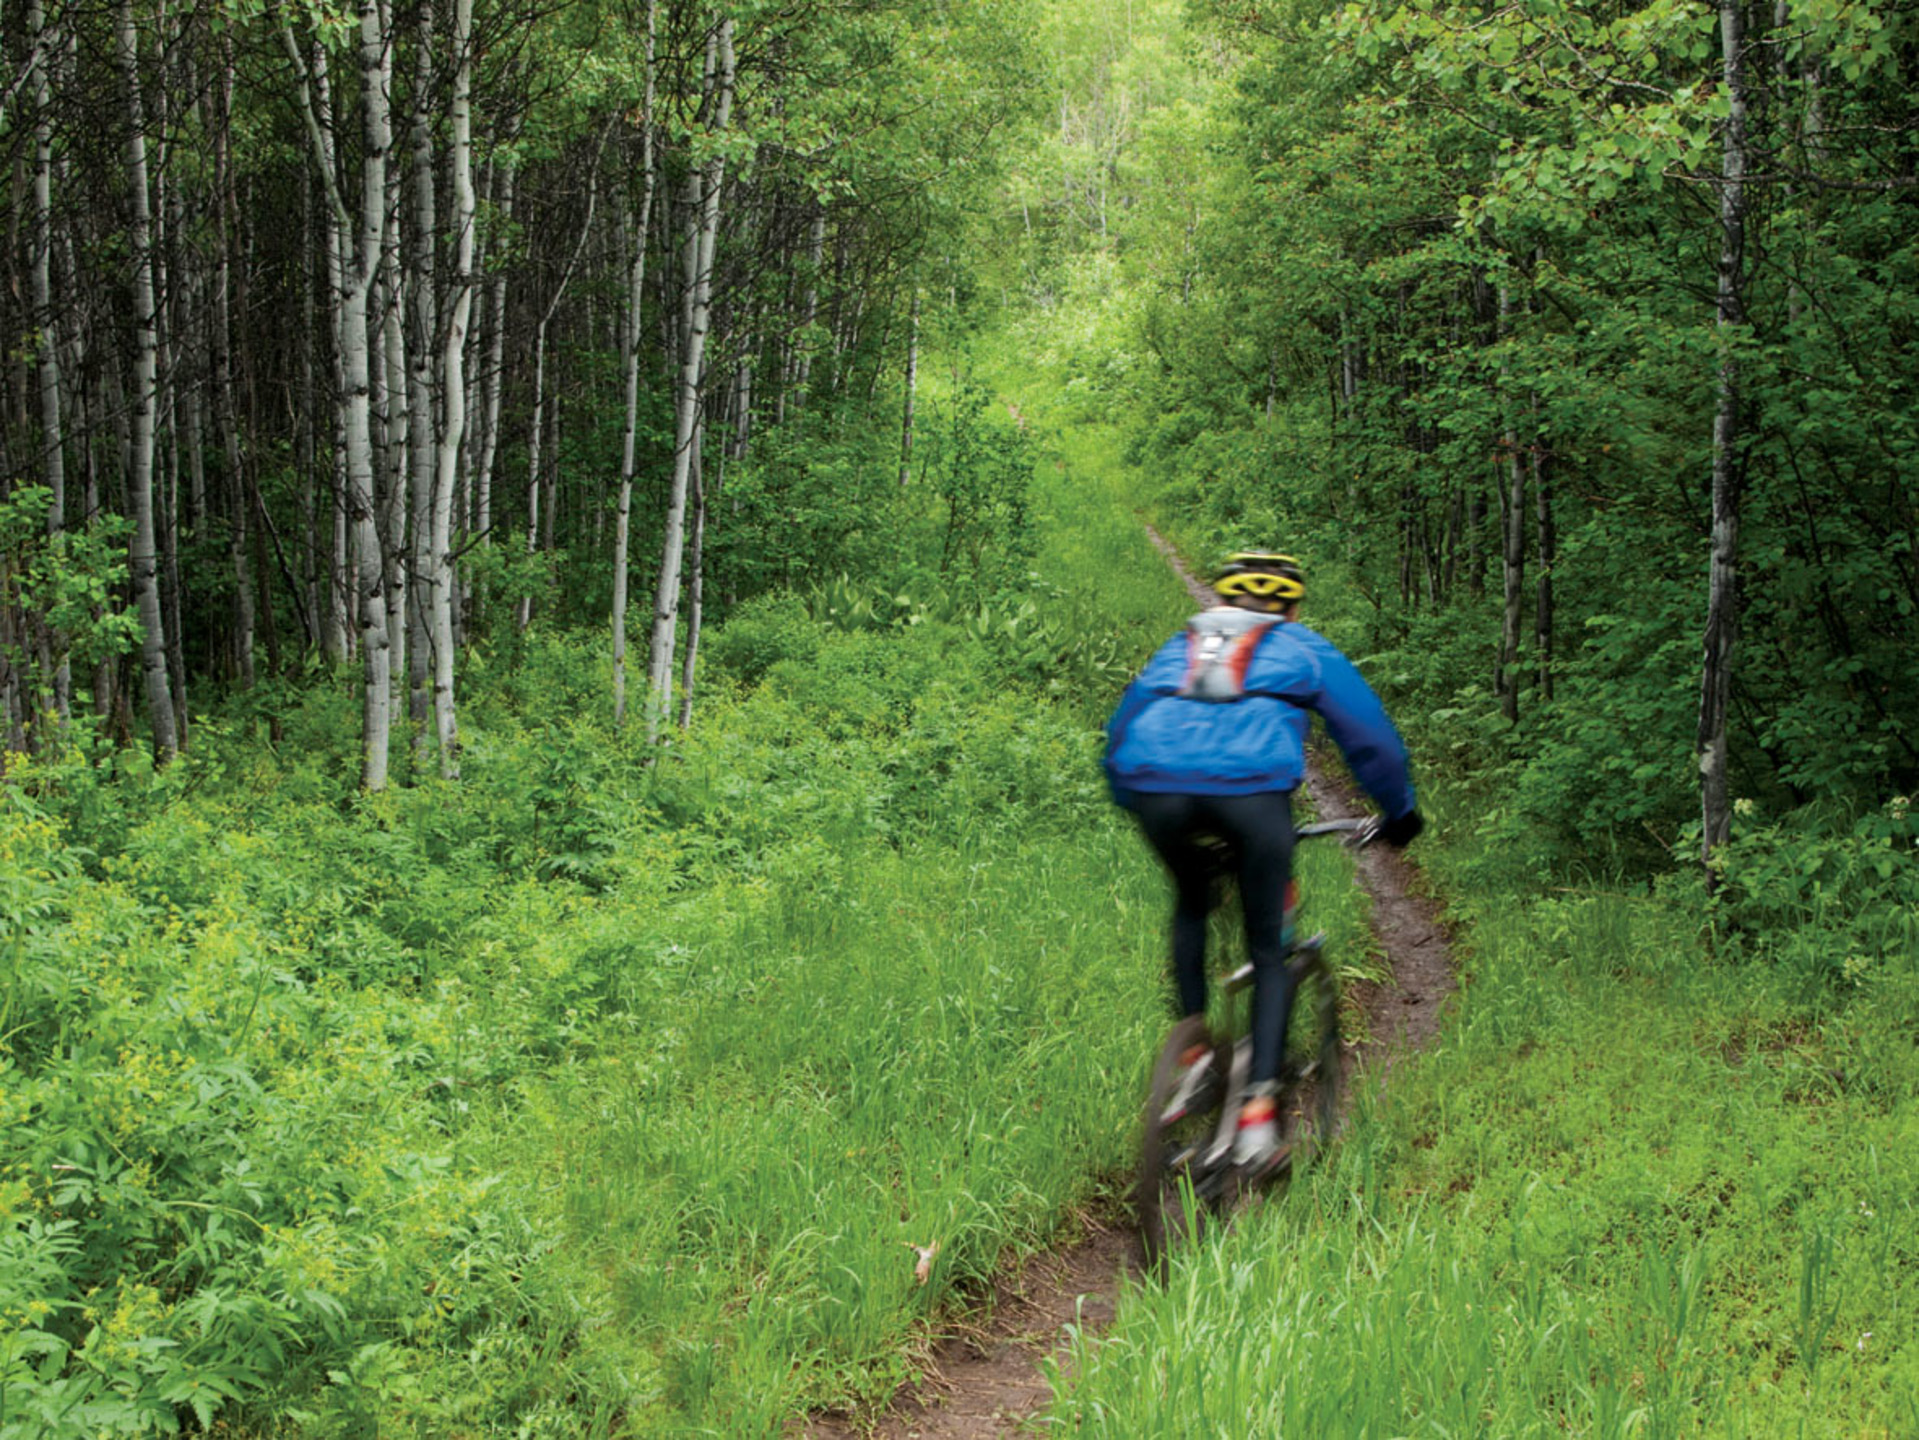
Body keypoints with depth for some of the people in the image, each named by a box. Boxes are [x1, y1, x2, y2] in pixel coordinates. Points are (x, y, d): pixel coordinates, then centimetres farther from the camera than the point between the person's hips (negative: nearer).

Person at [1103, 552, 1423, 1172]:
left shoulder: (1177, 647, 35)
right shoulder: (1305, 649, 28)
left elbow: (1120, 732, 40)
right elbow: (1371, 738, 30)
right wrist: (1399, 813, 44)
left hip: (1157, 786, 3)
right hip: (1252, 789, -2)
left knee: (1191, 906, 33)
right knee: (1269, 953, 13)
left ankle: (1193, 1046, 25)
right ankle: (1257, 1105, -1)